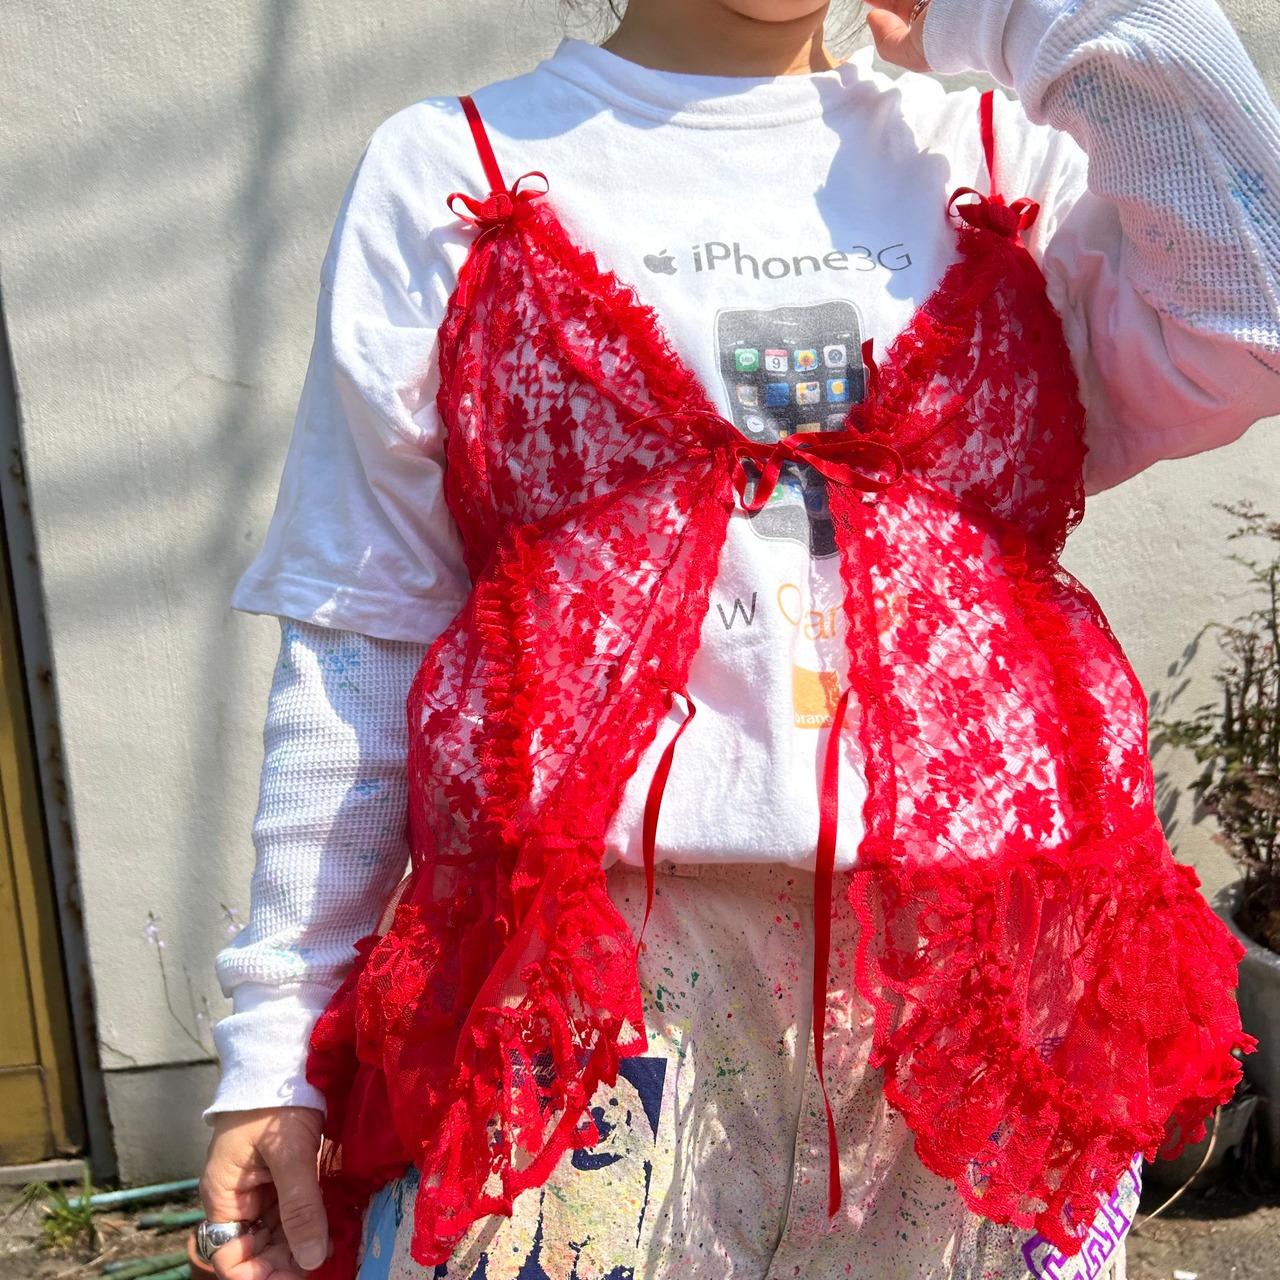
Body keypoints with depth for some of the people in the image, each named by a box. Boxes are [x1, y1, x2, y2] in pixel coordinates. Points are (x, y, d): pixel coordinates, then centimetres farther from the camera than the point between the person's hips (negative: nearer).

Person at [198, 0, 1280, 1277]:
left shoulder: (1011, 157, 13)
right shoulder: (449, 169, 8)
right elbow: (355, 641, 4)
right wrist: (278, 1034, 2)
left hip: (993, 976, 3)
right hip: (584, 962, -1)